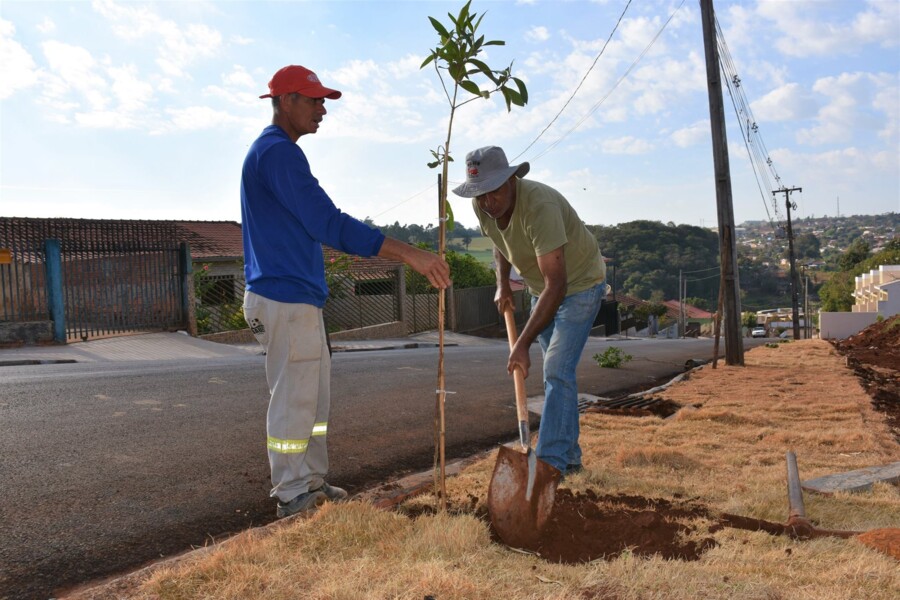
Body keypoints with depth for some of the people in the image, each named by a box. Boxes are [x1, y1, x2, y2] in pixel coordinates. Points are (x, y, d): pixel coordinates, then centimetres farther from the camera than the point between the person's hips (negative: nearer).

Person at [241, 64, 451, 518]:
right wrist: (408, 253, -29)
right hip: (285, 300, -11)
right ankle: (293, 497, 13)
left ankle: (312, 484, 27)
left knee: (313, 396, 16)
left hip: (299, 299, 11)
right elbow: (327, 222, -26)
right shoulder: (279, 152, -16)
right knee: (293, 402, 0)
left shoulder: (274, 151, 18)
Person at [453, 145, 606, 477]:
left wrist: (523, 343, -43)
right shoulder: (482, 206, -13)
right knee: (556, 372, 12)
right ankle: (569, 456, 24)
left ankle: (550, 464, -13)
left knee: (557, 371, -17)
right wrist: (502, 283, -2)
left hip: (580, 283, -8)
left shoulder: (540, 205, -37)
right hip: (542, 287, 8)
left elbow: (556, 284, -40)